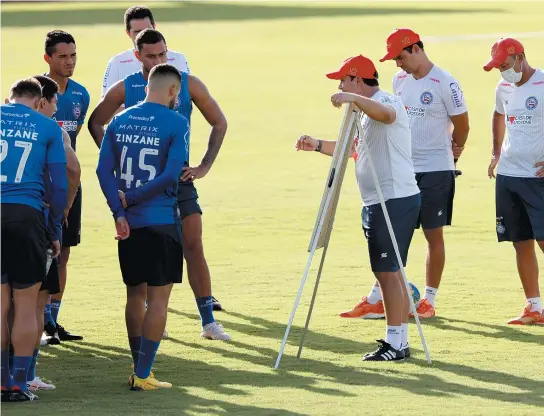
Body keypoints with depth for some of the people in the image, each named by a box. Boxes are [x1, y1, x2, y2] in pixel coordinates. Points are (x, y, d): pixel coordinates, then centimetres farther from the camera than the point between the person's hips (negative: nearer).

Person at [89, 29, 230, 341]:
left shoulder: (188, 84, -1)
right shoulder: (125, 89, -2)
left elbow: (219, 123, 8)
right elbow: (96, 123, 12)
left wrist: (205, 166, 1)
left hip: (179, 177, 0)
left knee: (194, 246, -7)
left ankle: (208, 321, -5)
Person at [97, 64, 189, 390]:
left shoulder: (120, 121, 6)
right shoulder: (176, 124, -8)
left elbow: (104, 170, -1)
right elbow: (171, 174, -16)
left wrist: (120, 212, -6)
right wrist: (131, 199, -9)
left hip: (129, 223, 5)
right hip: (162, 220, -5)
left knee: (135, 294, 16)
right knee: (158, 298, 0)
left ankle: (139, 369, 23)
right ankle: (143, 375, -3)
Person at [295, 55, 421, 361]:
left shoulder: (386, 102, -12)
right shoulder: (368, 110, 22)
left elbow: (386, 114, -38)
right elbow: (354, 149, 32)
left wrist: (353, 98, -51)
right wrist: (318, 146, 23)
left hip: (394, 200, -11)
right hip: (378, 203, 11)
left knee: (388, 272, -10)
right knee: (389, 273, 15)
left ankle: (396, 343, -8)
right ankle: (399, 341, 20)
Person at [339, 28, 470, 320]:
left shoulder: (444, 84, -13)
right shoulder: (399, 81, 8)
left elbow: (462, 125, -3)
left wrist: (452, 153, 10)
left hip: (435, 171, -6)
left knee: (434, 234, 2)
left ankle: (429, 301, 11)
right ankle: (376, 301, 9)